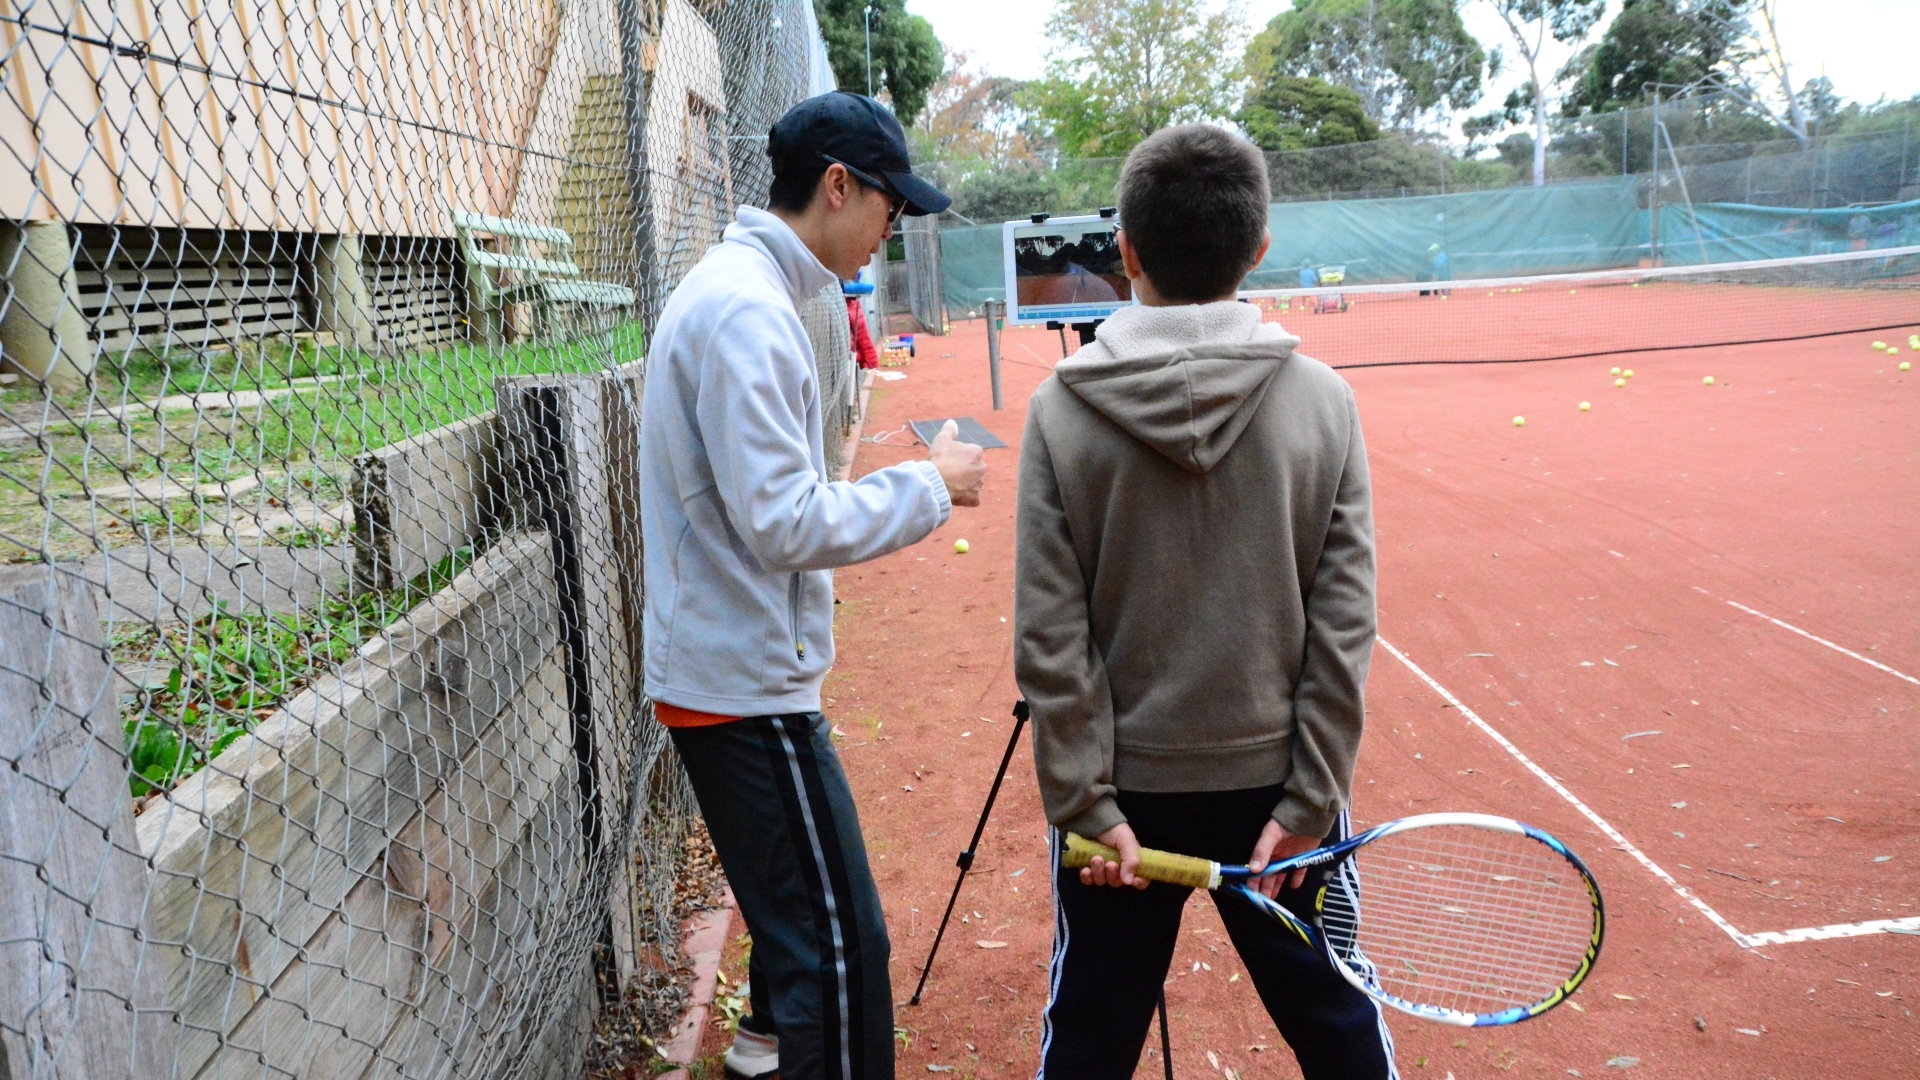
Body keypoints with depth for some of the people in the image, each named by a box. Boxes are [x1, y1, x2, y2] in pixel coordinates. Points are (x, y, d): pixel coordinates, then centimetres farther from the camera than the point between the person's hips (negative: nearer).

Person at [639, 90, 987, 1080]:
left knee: (799, 906, 25)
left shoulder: (733, 288, 13)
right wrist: (928, 485, -13)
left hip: (731, 668, 11)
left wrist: (912, 483, 12)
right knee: (842, 944, -6)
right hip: (744, 683, -11)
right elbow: (783, 525, -23)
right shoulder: (744, 308, -19)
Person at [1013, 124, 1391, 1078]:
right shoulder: (1322, 401, -8)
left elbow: (1049, 637, -12)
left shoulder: (1061, 411, -11)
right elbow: (1343, 625, -9)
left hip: (1123, 793, 0)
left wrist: (1086, 804, -5)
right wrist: (1309, 802, -3)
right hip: (1272, 782, 1)